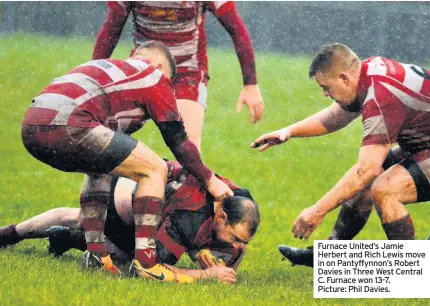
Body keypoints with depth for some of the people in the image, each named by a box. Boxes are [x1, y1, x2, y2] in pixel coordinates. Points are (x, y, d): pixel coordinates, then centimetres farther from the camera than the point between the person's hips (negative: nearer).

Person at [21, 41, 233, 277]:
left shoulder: (105, 67, 37)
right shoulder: (154, 76, 16)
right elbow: (177, 141, 15)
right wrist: (210, 180, 26)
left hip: (30, 127, 8)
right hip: (67, 125, -8)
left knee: (100, 168, 35)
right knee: (155, 170, 5)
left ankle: (95, 255, 21)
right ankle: (144, 262, -3)